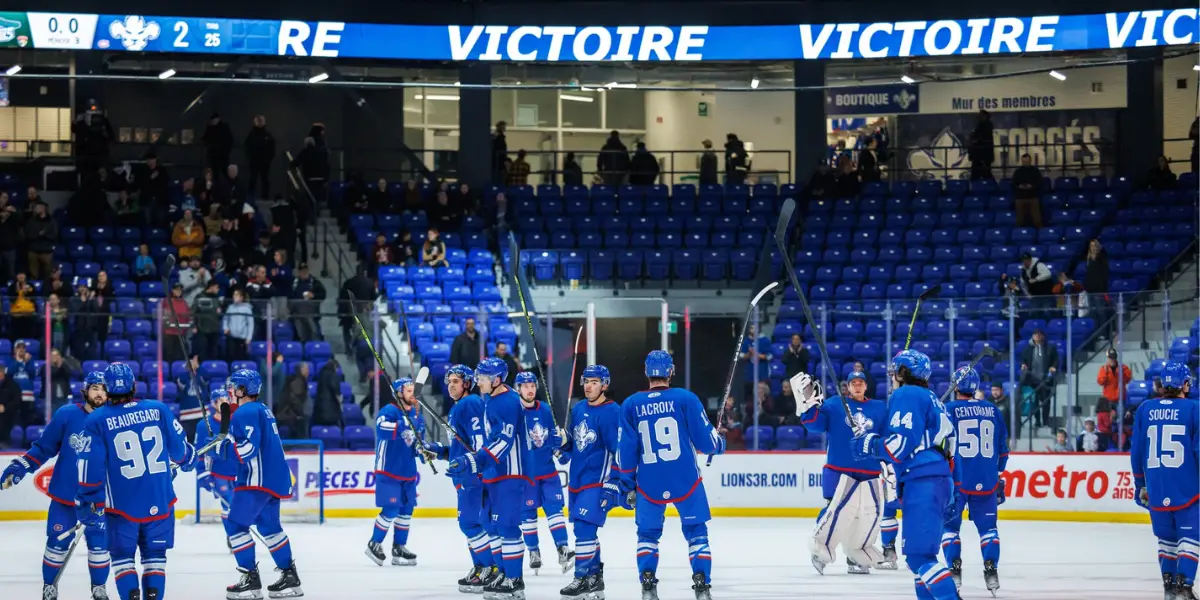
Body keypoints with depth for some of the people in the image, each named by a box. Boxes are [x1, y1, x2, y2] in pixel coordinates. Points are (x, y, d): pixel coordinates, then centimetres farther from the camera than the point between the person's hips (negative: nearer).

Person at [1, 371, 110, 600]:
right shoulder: (66, 415, -8)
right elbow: (43, 447, 1)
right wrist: (19, 467, -4)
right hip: (64, 494, 0)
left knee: (98, 541, 1)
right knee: (57, 542, 4)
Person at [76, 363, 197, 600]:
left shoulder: (96, 421, -7)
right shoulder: (158, 410, -2)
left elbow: (90, 467, -9)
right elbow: (179, 447, 7)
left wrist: (89, 505, -2)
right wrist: (188, 461, 30)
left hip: (122, 504, -2)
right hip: (160, 501, 2)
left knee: (122, 555, 12)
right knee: (155, 554, 14)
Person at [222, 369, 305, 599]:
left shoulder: (245, 412, -13)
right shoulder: (262, 409, 18)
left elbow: (249, 447, -23)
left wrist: (226, 442, -17)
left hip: (258, 479, -10)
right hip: (273, 476, 10)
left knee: (235, 523, -6)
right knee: (268, 525, 19)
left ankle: (250, 580, -9)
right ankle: (289, 576, 21)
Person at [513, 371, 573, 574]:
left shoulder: (546, 410, 5)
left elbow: (554, 439, 11)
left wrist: (559, 439, -10)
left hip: (547, 470, 3)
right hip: (524, 472, -3)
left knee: (554, 507, -2)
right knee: (527, 512, 4)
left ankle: (563, 549, -3)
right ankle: (533, 551, 15)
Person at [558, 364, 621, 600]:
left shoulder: (611, 412, -14)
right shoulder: (578, 409, 9)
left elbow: (619, 451, -17)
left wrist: (611, 485, -20)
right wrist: (564, 448, 1)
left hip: (598, 481, -8)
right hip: (578, 480, 8)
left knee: (584, 527, -15)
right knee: (584, 529, 14)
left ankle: (585, 579, -10)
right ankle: (595, 577, 24)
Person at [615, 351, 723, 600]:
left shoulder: (631, 405, 0)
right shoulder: (685, 399, -6)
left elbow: (626, 449, 2)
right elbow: (706, 440, -5)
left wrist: (625, 483, 11)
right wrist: (719, 442, 18)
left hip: (649, 484, 1)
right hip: (685, 481, -1)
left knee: (647, 533, 16)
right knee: (696, 532, 8)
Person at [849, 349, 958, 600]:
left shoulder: (905, 395, -5)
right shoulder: (931, 400, 25)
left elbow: (903, 442, -15)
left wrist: (868, 445, -2)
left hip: (921, 483, -10)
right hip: (937, 481, 10)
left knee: (919, 555, -15)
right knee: (921, 553, 15)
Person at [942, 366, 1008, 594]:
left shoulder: (948, 410, -4)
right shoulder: (992, 410, 9)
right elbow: (1003, 448, 15)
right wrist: (997, 473, 27)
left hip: (957, 479, -3)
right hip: (986, 481, 3)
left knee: (950, 525, 9)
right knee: (987, 526, 12)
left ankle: (955, 569, -2)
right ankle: (991, 568, -1)